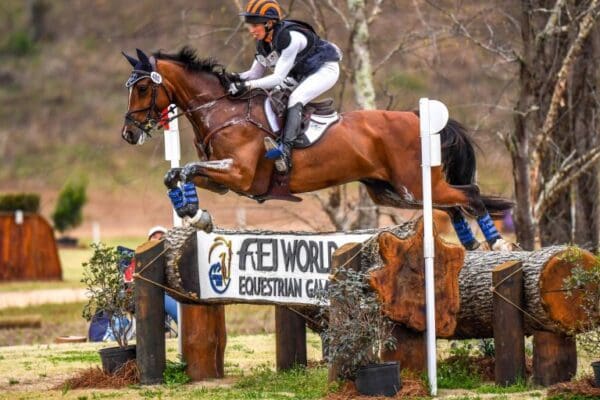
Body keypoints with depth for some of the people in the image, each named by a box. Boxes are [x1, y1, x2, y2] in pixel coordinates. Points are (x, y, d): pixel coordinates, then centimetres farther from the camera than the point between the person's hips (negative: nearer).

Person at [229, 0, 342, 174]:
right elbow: (255, 73, 5)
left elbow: (278, 78, -32)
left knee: (295, 98, -32)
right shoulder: (263, 44, -5)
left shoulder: (290, 37, -32)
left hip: (325, 69, -10)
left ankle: (285, 150, -48)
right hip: (301, 74, 10)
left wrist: (249, 85, -41)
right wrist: (236, 78, -15)